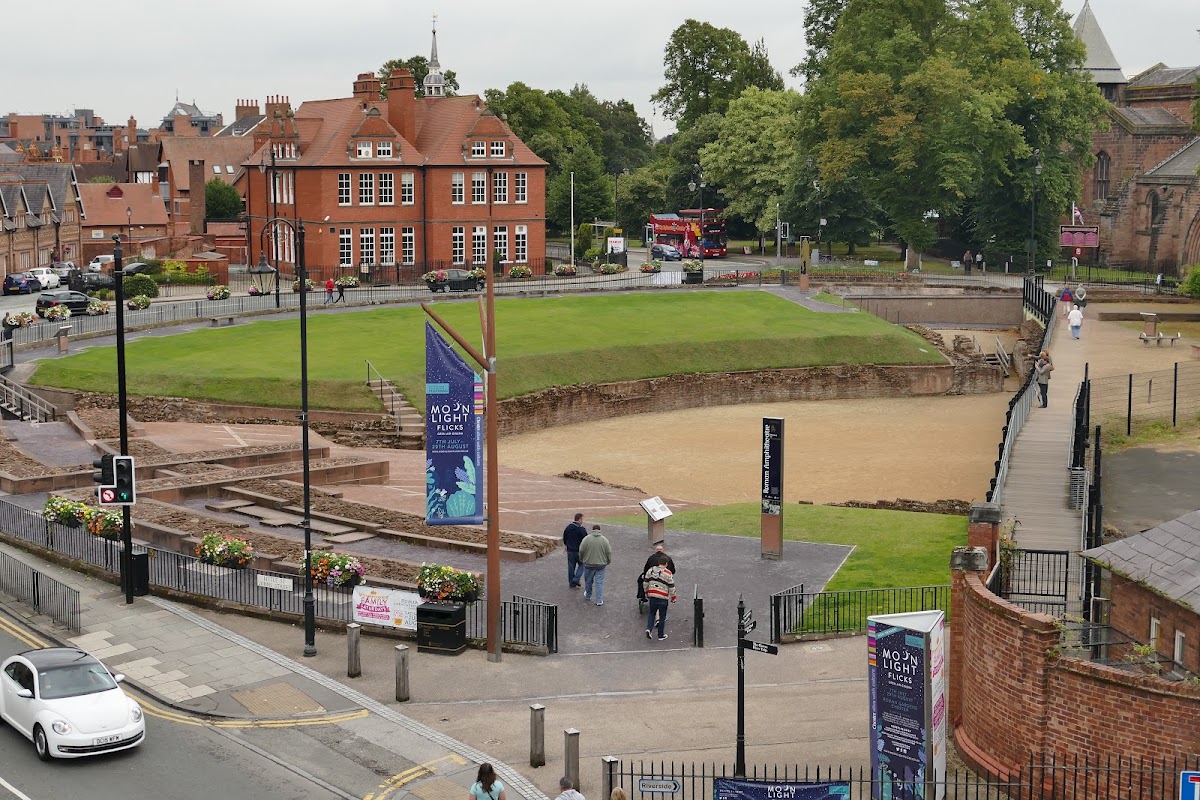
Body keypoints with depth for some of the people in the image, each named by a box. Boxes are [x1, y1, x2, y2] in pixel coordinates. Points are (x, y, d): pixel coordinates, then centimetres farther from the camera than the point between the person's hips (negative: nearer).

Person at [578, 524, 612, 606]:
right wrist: (608, 561, 14)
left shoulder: (586, 539, -6)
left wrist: (581, 559, 14)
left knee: (588, 581, 19)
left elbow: (581, 551, -3)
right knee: (599, 582, 3)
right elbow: (609, 552, -1)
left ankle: (588, 596, 36)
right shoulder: (604, 540, -3)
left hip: (588, 563, 0)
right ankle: (599, 601, 2)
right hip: (600, 565, 0)